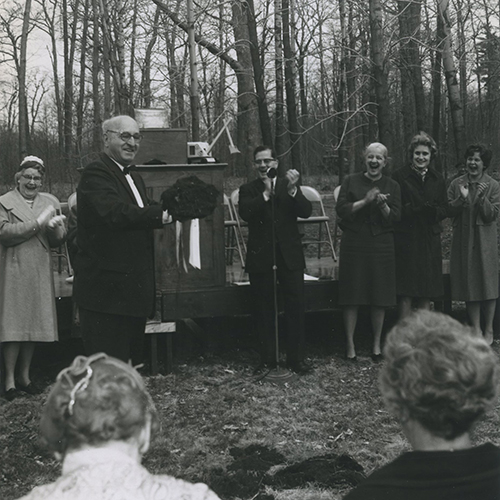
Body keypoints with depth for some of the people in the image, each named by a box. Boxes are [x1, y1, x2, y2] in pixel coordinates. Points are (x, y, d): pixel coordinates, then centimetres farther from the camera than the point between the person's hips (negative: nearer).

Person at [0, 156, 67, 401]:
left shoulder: (48, 203, 14)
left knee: (34, 324, 7)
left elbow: (58, 241, 11)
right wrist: (37, 224, -16)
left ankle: (25, 376, 17)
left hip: (40, 273, 4)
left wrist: (56, 227, -12)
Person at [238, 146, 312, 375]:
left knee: (296, 308, 0)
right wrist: (266, 194, -17)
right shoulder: (248, 190, 6)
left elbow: (306, 211, -6)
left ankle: (296, 358, 9)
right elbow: (245, 213, -12)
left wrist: (292, 190, -20)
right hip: (260, 257, 0)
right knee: (264, 310, 6)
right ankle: (267, 358, 15)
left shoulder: (289, 185, 7)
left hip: (289, 255, 0)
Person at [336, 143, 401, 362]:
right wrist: (365, 201, -16)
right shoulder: (351, 181, 6)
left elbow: (394, 218, 1)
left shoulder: (392, 186, 9)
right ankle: (350, 345, 9)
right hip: (353, 243, -1)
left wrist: (383, 205, -18)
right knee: (351, 297, -1)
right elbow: (341, 210, -5)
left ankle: (377, 345, 17)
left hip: (381, 245, 1)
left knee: (380, 298, 4)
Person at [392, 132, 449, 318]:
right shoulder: (399, 177, -2)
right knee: (405, 294, -5)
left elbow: (445, 210, 10)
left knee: (426, 294, 7)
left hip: (430, 240, 4)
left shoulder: (437, 179, 11)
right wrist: (416, 210, -18)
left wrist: (432, 210, -10)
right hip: (406, 238, -4)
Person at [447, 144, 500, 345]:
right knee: (469, 284, 3)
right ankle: (476, 330, 12)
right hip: (463, 240, 2)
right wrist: (461, 198, -15)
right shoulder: (456, 184, 5)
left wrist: (481, 198, -20)